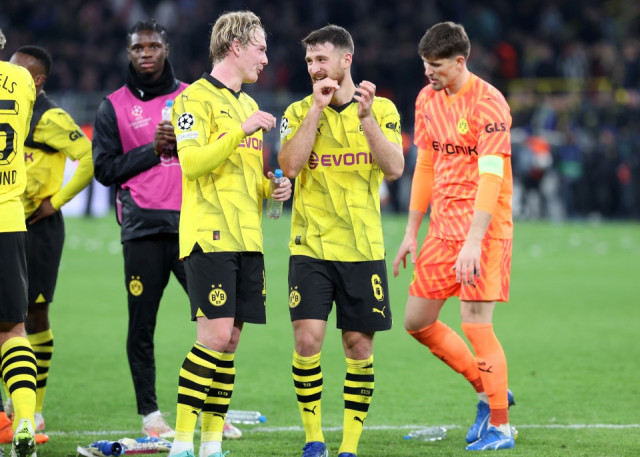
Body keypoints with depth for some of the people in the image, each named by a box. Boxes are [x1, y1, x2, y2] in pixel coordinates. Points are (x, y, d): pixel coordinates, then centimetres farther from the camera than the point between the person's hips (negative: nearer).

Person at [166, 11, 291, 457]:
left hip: (246, 238, 8)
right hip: (209, 235, -8)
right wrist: (243, 129, -19)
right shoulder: (196, 97, -5)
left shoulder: (247, 104, 22)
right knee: (215, 335, -15)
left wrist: (273, 186, 10)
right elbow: (192, 162, -17)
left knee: (230, 340, 5)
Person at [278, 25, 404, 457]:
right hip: (311, 246, 0)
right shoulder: (299, 111, 4)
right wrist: (317, 108, -14)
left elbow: (395, 168, -9)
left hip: (363, 247, 0)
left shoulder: (382, 109, 4)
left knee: (359, 345, 2)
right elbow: (290, 165, -12)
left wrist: (365, 117, -19)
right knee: (307, 340, -11)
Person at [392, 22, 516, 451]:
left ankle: (500, 427, 2)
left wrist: (474, 241, -28)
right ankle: (489, 390, 23)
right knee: (417, 321, 8)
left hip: (484, 230, -8)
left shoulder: (488, 103, -15)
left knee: (476, 324, -10)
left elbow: (491, 175, -21)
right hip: (443, 229, 8)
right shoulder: (427, 100, 9)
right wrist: (412, 232, 15)